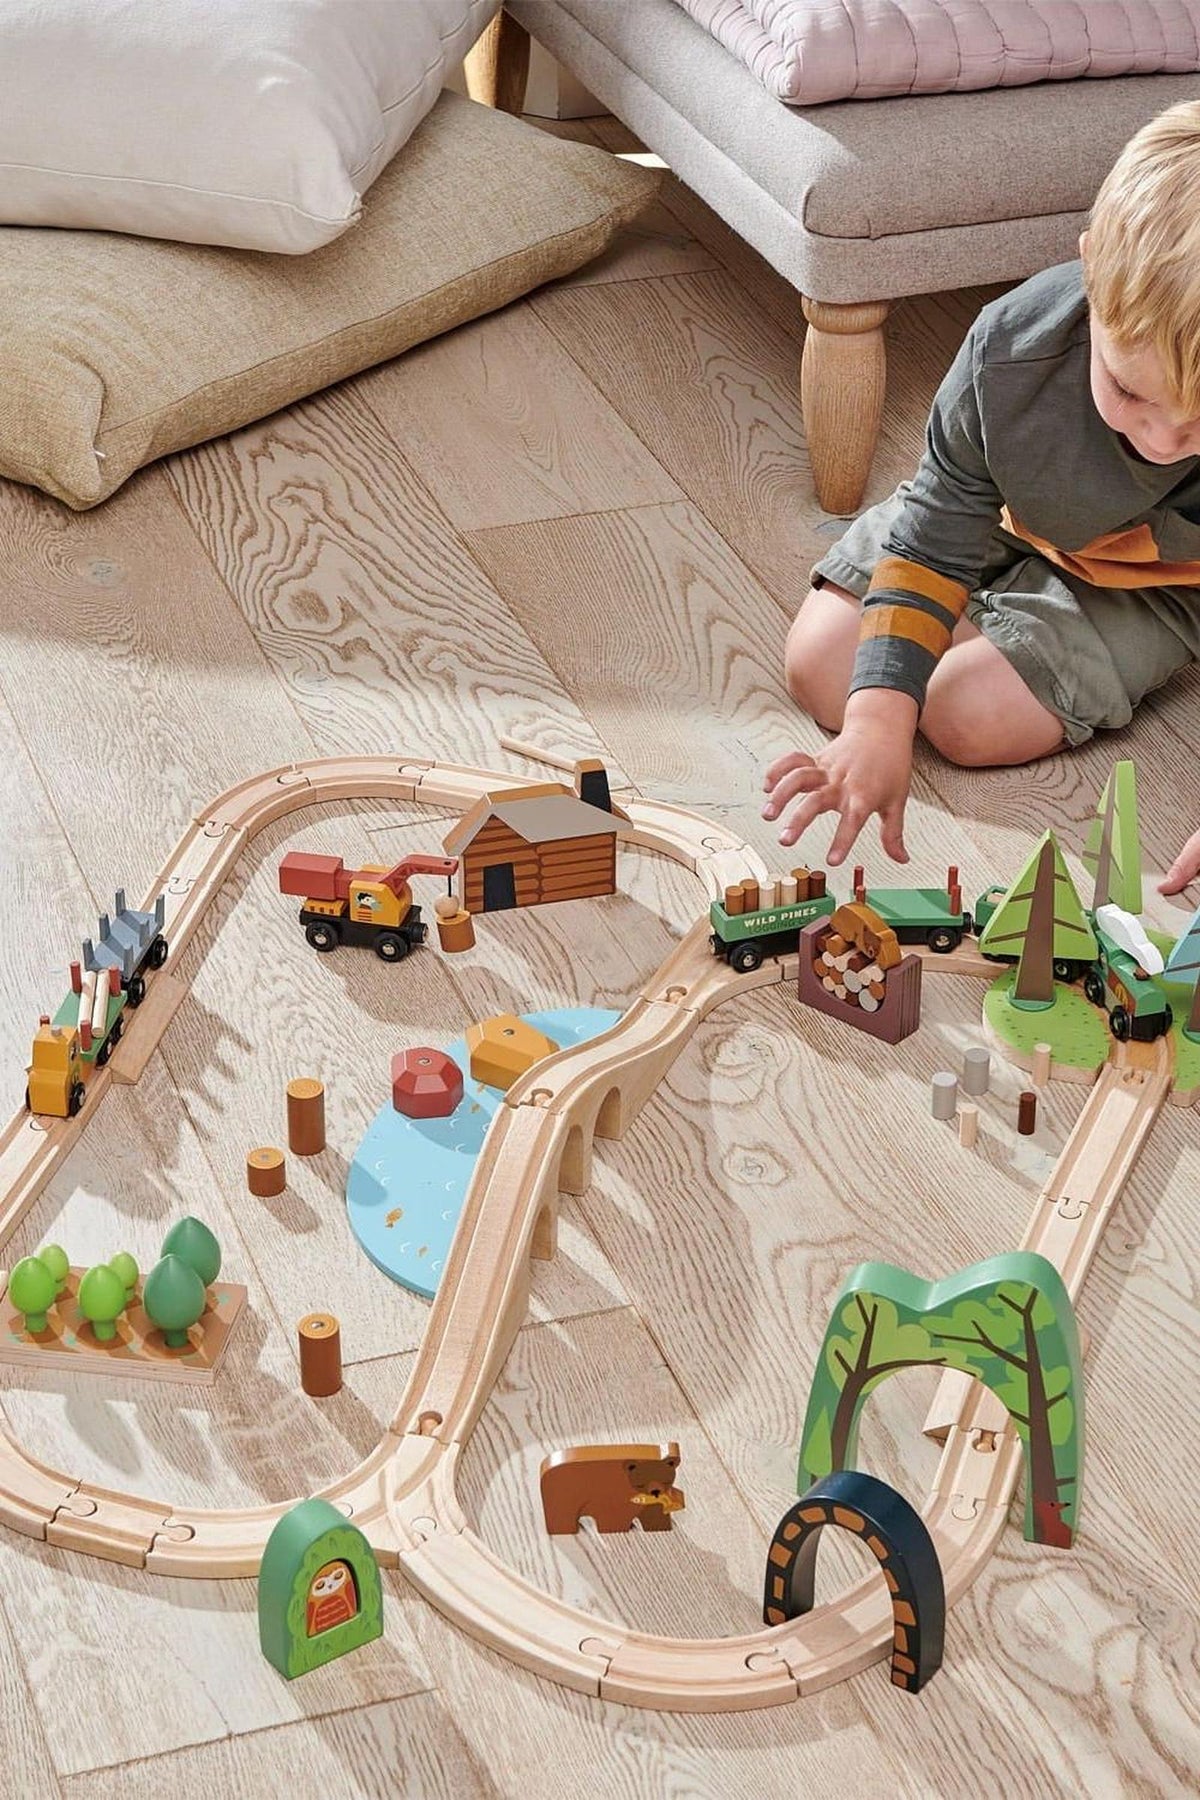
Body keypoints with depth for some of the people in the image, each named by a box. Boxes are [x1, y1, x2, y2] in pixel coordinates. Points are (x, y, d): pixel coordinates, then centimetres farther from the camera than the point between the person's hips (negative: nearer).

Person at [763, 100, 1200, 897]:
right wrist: (879, 721, -32)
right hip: (1005, 521, 2)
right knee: (823, 670, -2)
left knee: (972, 715, -19)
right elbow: (934, 536, -24)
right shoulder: (1014, 346, -37)